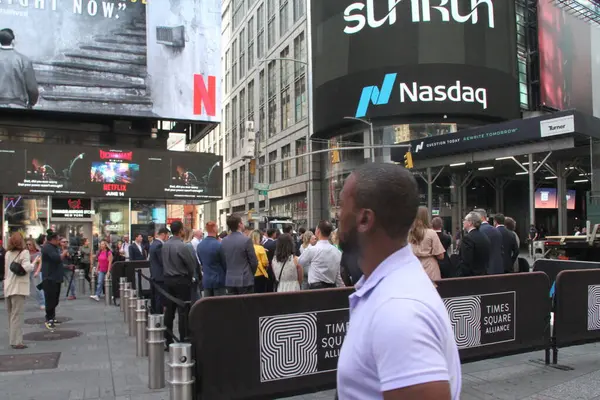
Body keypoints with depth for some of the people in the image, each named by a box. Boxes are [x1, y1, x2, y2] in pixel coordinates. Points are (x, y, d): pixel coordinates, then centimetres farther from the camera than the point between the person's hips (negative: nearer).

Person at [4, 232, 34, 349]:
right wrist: (33, 264, -6)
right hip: (19, 287, -7)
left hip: (8, 287, 7)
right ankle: (16, 342, -6)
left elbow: (8, 269, 13)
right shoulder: (24, 252, -10)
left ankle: (12, 339, 25)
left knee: (11, 314, 16)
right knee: (17, 315, -5)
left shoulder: (8, 253, 11)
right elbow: (26, 267, -23)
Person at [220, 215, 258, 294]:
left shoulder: (223, 241, 3)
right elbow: (254, 261, -8)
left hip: (229, 280, 5)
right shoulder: (246, 240, -13)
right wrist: (251, 274, 10)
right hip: (245, 280, -5)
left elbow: (223, 261, 8)